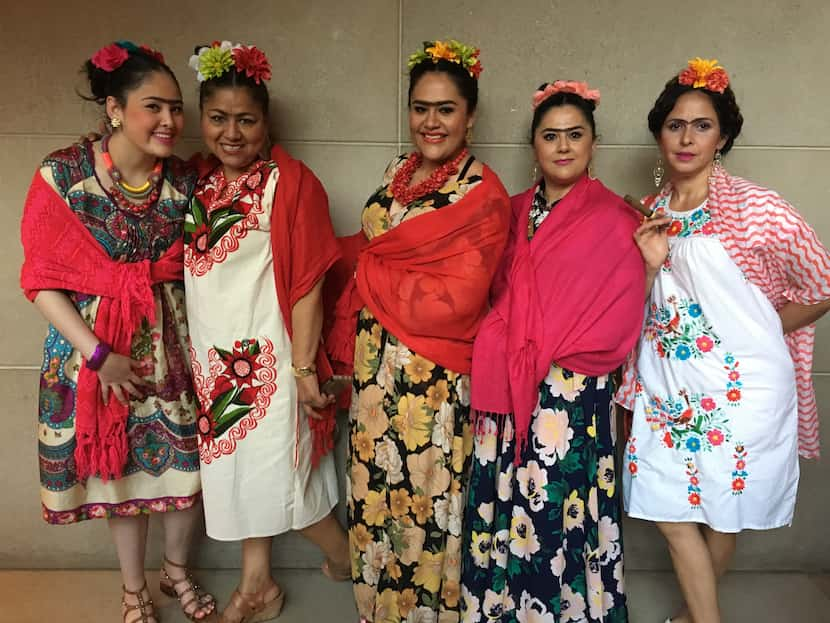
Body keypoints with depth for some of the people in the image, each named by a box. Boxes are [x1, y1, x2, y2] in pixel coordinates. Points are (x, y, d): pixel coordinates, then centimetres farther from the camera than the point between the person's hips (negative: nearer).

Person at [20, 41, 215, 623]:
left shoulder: (183, 181, -5)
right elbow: (42, 280, -10)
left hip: (171, 345, 2)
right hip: (93, 348, -2)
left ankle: (177, 569, 39)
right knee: (118, 470, 13)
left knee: (185, 463, 9)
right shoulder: (62, 175, -13)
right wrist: (98, 354, -16)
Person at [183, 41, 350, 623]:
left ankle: (347, 555, 30)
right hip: (212, 356, 6)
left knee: (277, 474, 1)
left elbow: (308, 281, -14)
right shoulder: (195, 180, 6)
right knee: (235, 465, 16)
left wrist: (304, 364, -14)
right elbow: (184, 267, 12)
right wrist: (191, 354, 12)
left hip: (268, 354, -6)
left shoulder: (291, 181, -12)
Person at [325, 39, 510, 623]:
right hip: (376, 365, 6)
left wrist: (370, 272, -10)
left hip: (435, 374, -6)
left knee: (427, 488, 8)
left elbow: (457, 299, -18)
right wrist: (353, 346, 6)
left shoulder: (483, 193, -11)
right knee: (376, 481, 16)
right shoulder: (397, 174, 9)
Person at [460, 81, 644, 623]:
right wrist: (505, 350, 0)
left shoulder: (614, 220, -4)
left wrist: (540, 355, -11)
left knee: (558, 507, 2)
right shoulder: (516, 211, 11)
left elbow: (617, 320, -8)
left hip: (572, 397, -4)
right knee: (504, 503, 11)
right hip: (508, 390, 5)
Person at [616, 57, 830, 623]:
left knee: (722, 516, 13)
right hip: (667, 385, 4)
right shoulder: (651, 218, 4)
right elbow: (640, 310, 7)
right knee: (672, 514, 8)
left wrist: (752, 330, -3)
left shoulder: (758, 209, -11)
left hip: (740, 384, -3)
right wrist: (650, 264, -10)